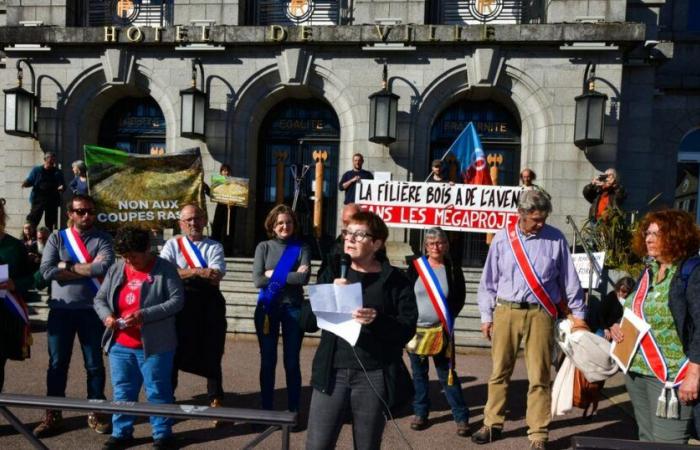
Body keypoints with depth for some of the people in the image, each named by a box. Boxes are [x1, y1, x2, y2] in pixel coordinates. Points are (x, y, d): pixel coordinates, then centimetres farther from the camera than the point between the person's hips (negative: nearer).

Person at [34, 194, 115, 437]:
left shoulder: (102, 239, 1)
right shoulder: (57, 238, 4)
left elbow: (105, 267, -17)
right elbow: (46, 270, -10)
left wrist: (67, 266, -10)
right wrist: (89, 269, -12)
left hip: (92, 310, -1)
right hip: (60, 310, 1)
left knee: (94, 364, 7)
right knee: (57, 363, 8)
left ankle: (96, 413, 19)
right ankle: (53, 414, 20)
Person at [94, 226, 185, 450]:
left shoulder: (165, 269, -8)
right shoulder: (116, 269, 7)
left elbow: (177, 300, -13)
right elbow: (99, 299, 12)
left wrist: (144, 315, -22)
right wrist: (107, 316, -11)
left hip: (154, 345, -5)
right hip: (120, 345, 5)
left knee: (157, 391, 6)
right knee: (122, 391, 14)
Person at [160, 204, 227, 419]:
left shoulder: (214, 246, 6)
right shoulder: (172, 244, 6)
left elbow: (215, 277, -9)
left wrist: (184, 273, -13)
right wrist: (198, 272, -15)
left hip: (209, 304, 0)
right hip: (180, 302, 0)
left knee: (211, 352, 8)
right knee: (175, 350, 9)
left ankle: (215, 399, 21)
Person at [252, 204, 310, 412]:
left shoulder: (301, 248, 0)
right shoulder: (263, 247, 2)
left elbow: (304, 278, -14)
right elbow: (257, 280, -9)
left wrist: (273, 275, -10)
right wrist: (291, 275, -10)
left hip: (293, 308, -1)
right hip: (267, 308, 1)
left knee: (292, 362, 7)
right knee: (267, 361, 9)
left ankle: (293, 410, 18)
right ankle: (266, 409, 21)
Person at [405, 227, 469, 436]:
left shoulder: (454, 270, -1)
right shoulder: (416, 266, 1)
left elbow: (459, 299, 2)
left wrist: (447, 320, -9)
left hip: (441, 331, -1)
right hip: (415, 329, 2)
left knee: (447, 373, -1)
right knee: (419, 373, 10)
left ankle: (461, 417, 9)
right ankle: (420, 413, 24)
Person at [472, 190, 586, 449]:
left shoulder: (555, 239, 1)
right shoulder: (503, 238, 1)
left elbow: (569, 279, 8)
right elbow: (489, 279, 6)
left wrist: (578, 314, 11)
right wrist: (486, 316, 6)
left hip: (540, 313, -1)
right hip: (506, 311, 1)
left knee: (539, 376, 2)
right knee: (499, 372, 9)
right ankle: (492, 424, 23)